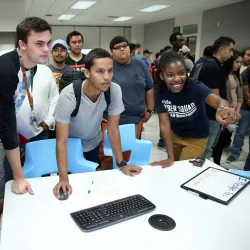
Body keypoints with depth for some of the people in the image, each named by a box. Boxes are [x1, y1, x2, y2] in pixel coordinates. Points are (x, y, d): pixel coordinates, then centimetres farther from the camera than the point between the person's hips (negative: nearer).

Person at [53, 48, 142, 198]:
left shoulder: (115, 90, -27)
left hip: (93, 143, 3)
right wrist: (63, 179, -39)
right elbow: (62, 142, -32)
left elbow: (113, 129, -17)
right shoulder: (68, 96, -36)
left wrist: (121, 164, -19)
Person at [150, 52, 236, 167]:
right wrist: (170, 157, -27)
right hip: (175, 135, 3)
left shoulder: (196, 87, -30)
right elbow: (164, 124, -22)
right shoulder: (161, 93, -21)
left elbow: (217, 100, -49)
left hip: (196, 139, -3)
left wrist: (222, 108, -75)